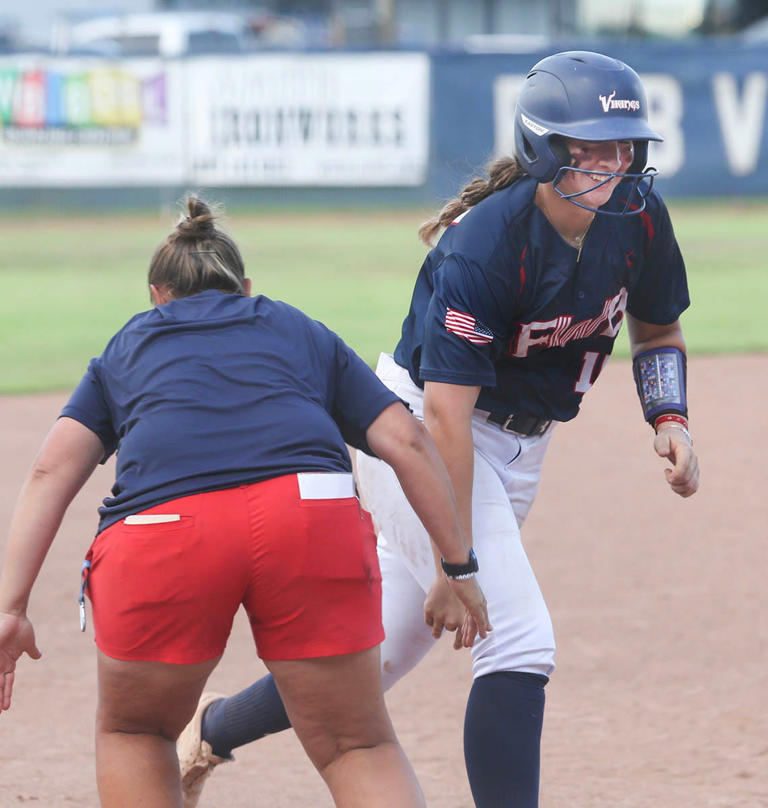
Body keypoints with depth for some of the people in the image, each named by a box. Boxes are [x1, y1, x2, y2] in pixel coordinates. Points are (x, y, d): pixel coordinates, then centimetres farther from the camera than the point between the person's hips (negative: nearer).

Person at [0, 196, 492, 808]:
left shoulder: (125, 348, 33)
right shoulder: (304, 333, 34)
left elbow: (52, 470, 17)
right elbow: (407, 442, 21)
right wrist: (460, 566, 24)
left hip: (162, 524, 0)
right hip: (313, 513, 0)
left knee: (133, 734, 25)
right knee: (360, 749, 11)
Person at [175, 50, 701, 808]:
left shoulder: (638, 216, -9)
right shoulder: (480, 248, -28)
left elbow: (657, 329, 11)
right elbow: (446, 413, -31)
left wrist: (669, 418, -8)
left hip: (518, 444, 7)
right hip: (418, 429, -7)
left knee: (377, 662, 14)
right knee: (520, 643, -21)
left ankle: (214, 729, 39)